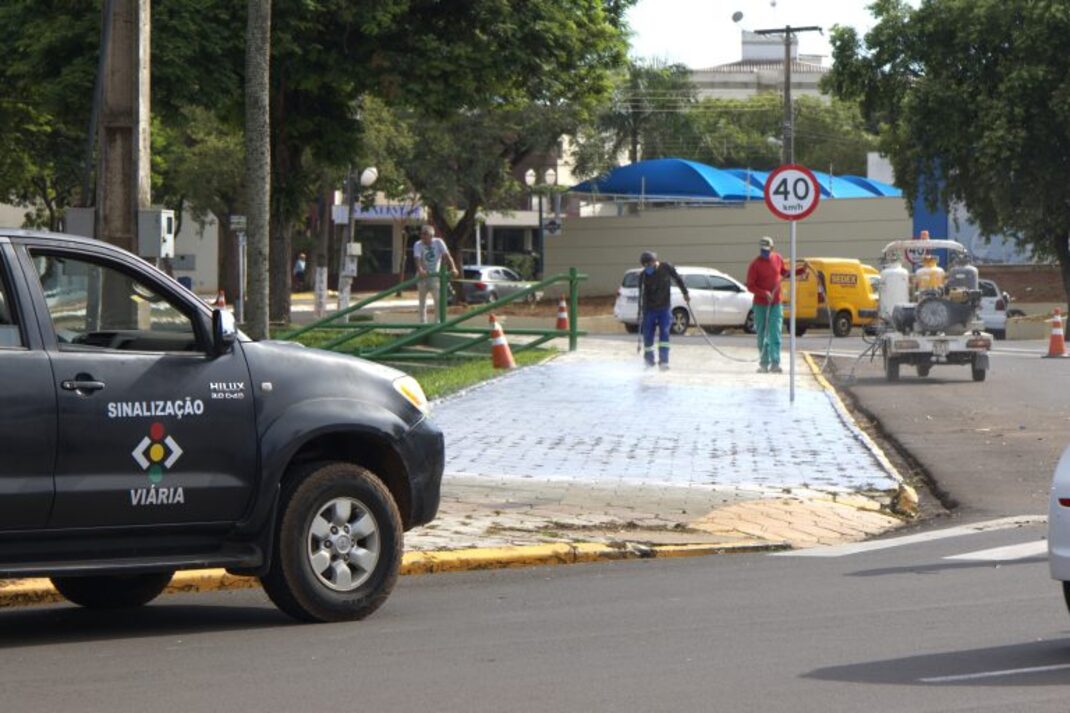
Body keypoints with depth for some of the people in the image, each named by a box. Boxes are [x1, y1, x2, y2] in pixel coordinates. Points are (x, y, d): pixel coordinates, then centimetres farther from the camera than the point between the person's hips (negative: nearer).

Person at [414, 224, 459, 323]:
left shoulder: (438, 242, -8)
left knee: (439, 299, -13)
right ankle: (423, 323, 20)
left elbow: (447, 256, -17)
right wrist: (420, 270, -48)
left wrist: (453, 268, -34)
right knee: (422, 301, 9)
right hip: (423, 276, 0)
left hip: (435, 275, 0)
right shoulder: (418, 245, -11)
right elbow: (418, 259, -27)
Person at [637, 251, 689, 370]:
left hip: (665, 308, -1)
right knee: (648, 335, 1)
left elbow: (678, 279, 7)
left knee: (664, 333, -13)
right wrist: (641, 310, -16)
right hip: (649, 309, 1)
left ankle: (664, 360, -14)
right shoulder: (643, 275, -7)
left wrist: (685, 293, 8)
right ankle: (649, 360, 18)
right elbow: (642, 295, -8)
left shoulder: (666, 268, -8)